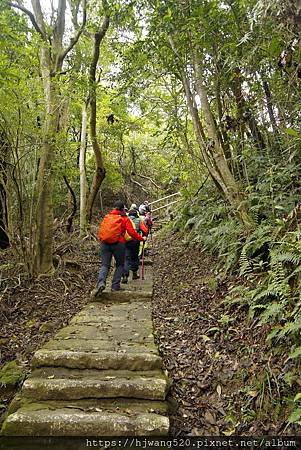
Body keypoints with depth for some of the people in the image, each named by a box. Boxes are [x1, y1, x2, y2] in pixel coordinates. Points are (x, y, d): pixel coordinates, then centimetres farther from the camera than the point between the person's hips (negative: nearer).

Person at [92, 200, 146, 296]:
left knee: (104, 265, 6)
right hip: (118, 244, -3)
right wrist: (141, 238, 11)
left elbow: (100, 230, 16)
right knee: (120, 265, 13)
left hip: (105, 243, 3)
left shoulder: (106, 217, 13)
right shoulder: (124, 218, 1)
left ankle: (100, 283, -17)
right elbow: (132, 232, -2)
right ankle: (115, 286, 7)